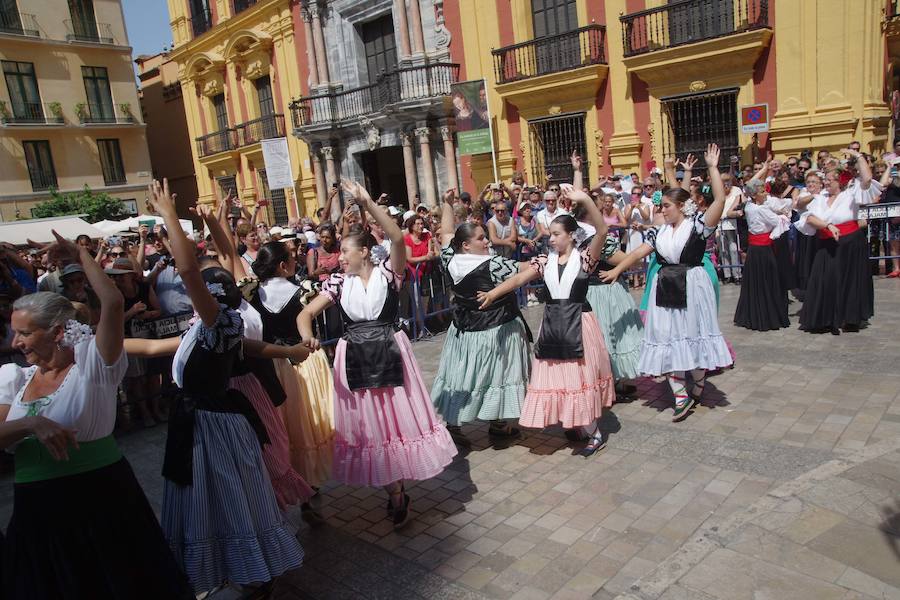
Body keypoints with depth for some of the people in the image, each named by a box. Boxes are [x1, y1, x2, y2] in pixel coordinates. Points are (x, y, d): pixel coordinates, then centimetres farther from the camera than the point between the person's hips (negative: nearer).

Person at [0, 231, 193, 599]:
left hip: (99, 495, -5)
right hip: (37, 506, 5)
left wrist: (81, 256, -14)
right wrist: (31, 423, -21)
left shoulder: (92, 363, -9)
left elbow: (113, 304, -24)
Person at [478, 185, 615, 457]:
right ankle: (577, 426, 27)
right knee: (559, 376, 10)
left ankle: (595, 434, 16)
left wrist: (584, 199, -33)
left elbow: (602, 231, -22)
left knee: (581, 375, 2)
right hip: (553, 322, 5)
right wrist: (492, 293, -13)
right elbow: (519, 278, -2)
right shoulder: (545, 260, 5)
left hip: (578, 322, -5)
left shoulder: (584, 258, -7)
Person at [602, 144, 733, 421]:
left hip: (692, 286, -5)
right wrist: (616, 270, -2)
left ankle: (699, 384, 32)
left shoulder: (698, 225, -6)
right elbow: (638, 253, 7)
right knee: (668, 338, 3)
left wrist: (713, 168, -17)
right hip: (665, 288, 5)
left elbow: (720, 199, -18)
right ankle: (681, 394, 11)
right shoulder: (658, 232, 8)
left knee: (692, 334, 7)